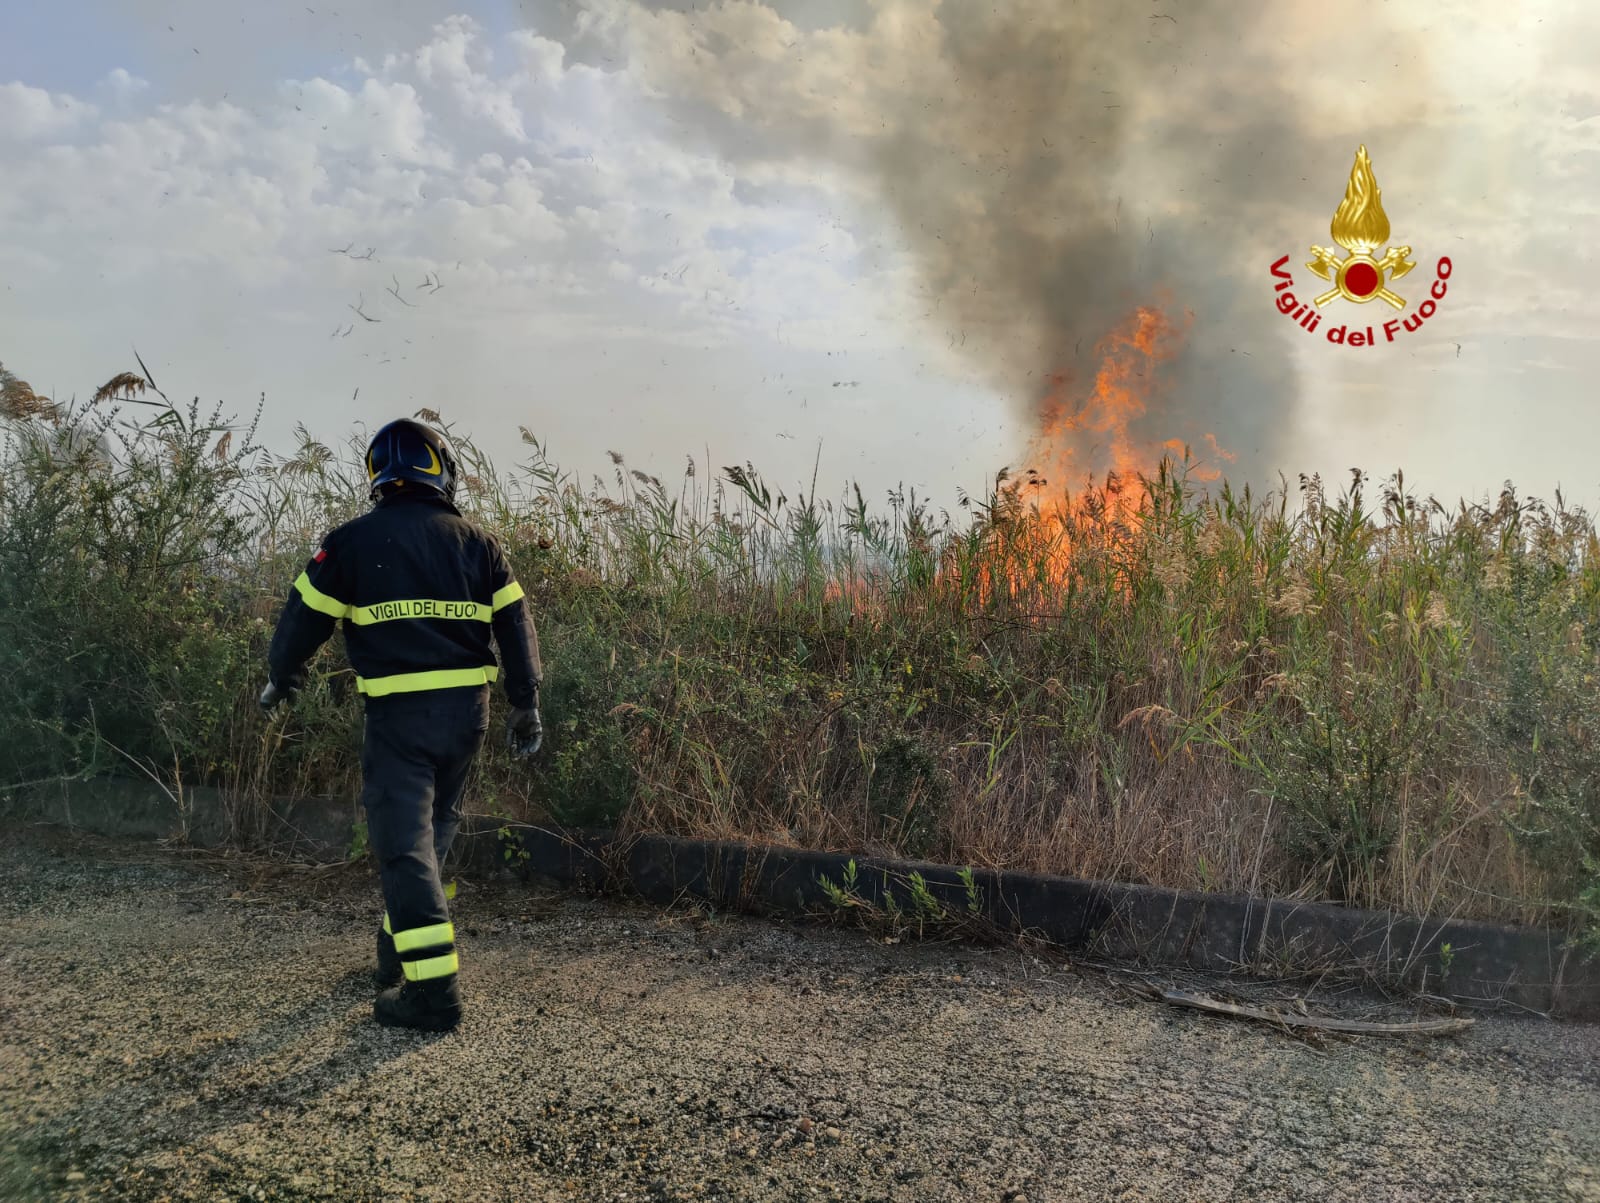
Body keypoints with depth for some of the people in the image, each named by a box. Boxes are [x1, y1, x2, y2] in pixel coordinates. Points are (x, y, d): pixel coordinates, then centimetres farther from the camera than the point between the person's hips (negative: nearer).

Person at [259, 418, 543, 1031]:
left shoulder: (352, 541, -1)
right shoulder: (477, 542, 7)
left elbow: (305, 616, 4)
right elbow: (515, 624, 7)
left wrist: (280, 678, 23)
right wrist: (526, 704, 15)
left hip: (399, 711, -4)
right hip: (468, 708, 4)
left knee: (404, 842, -3)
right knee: (433, 828, 20)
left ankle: (432, 989, -9)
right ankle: (402, 950, 34)